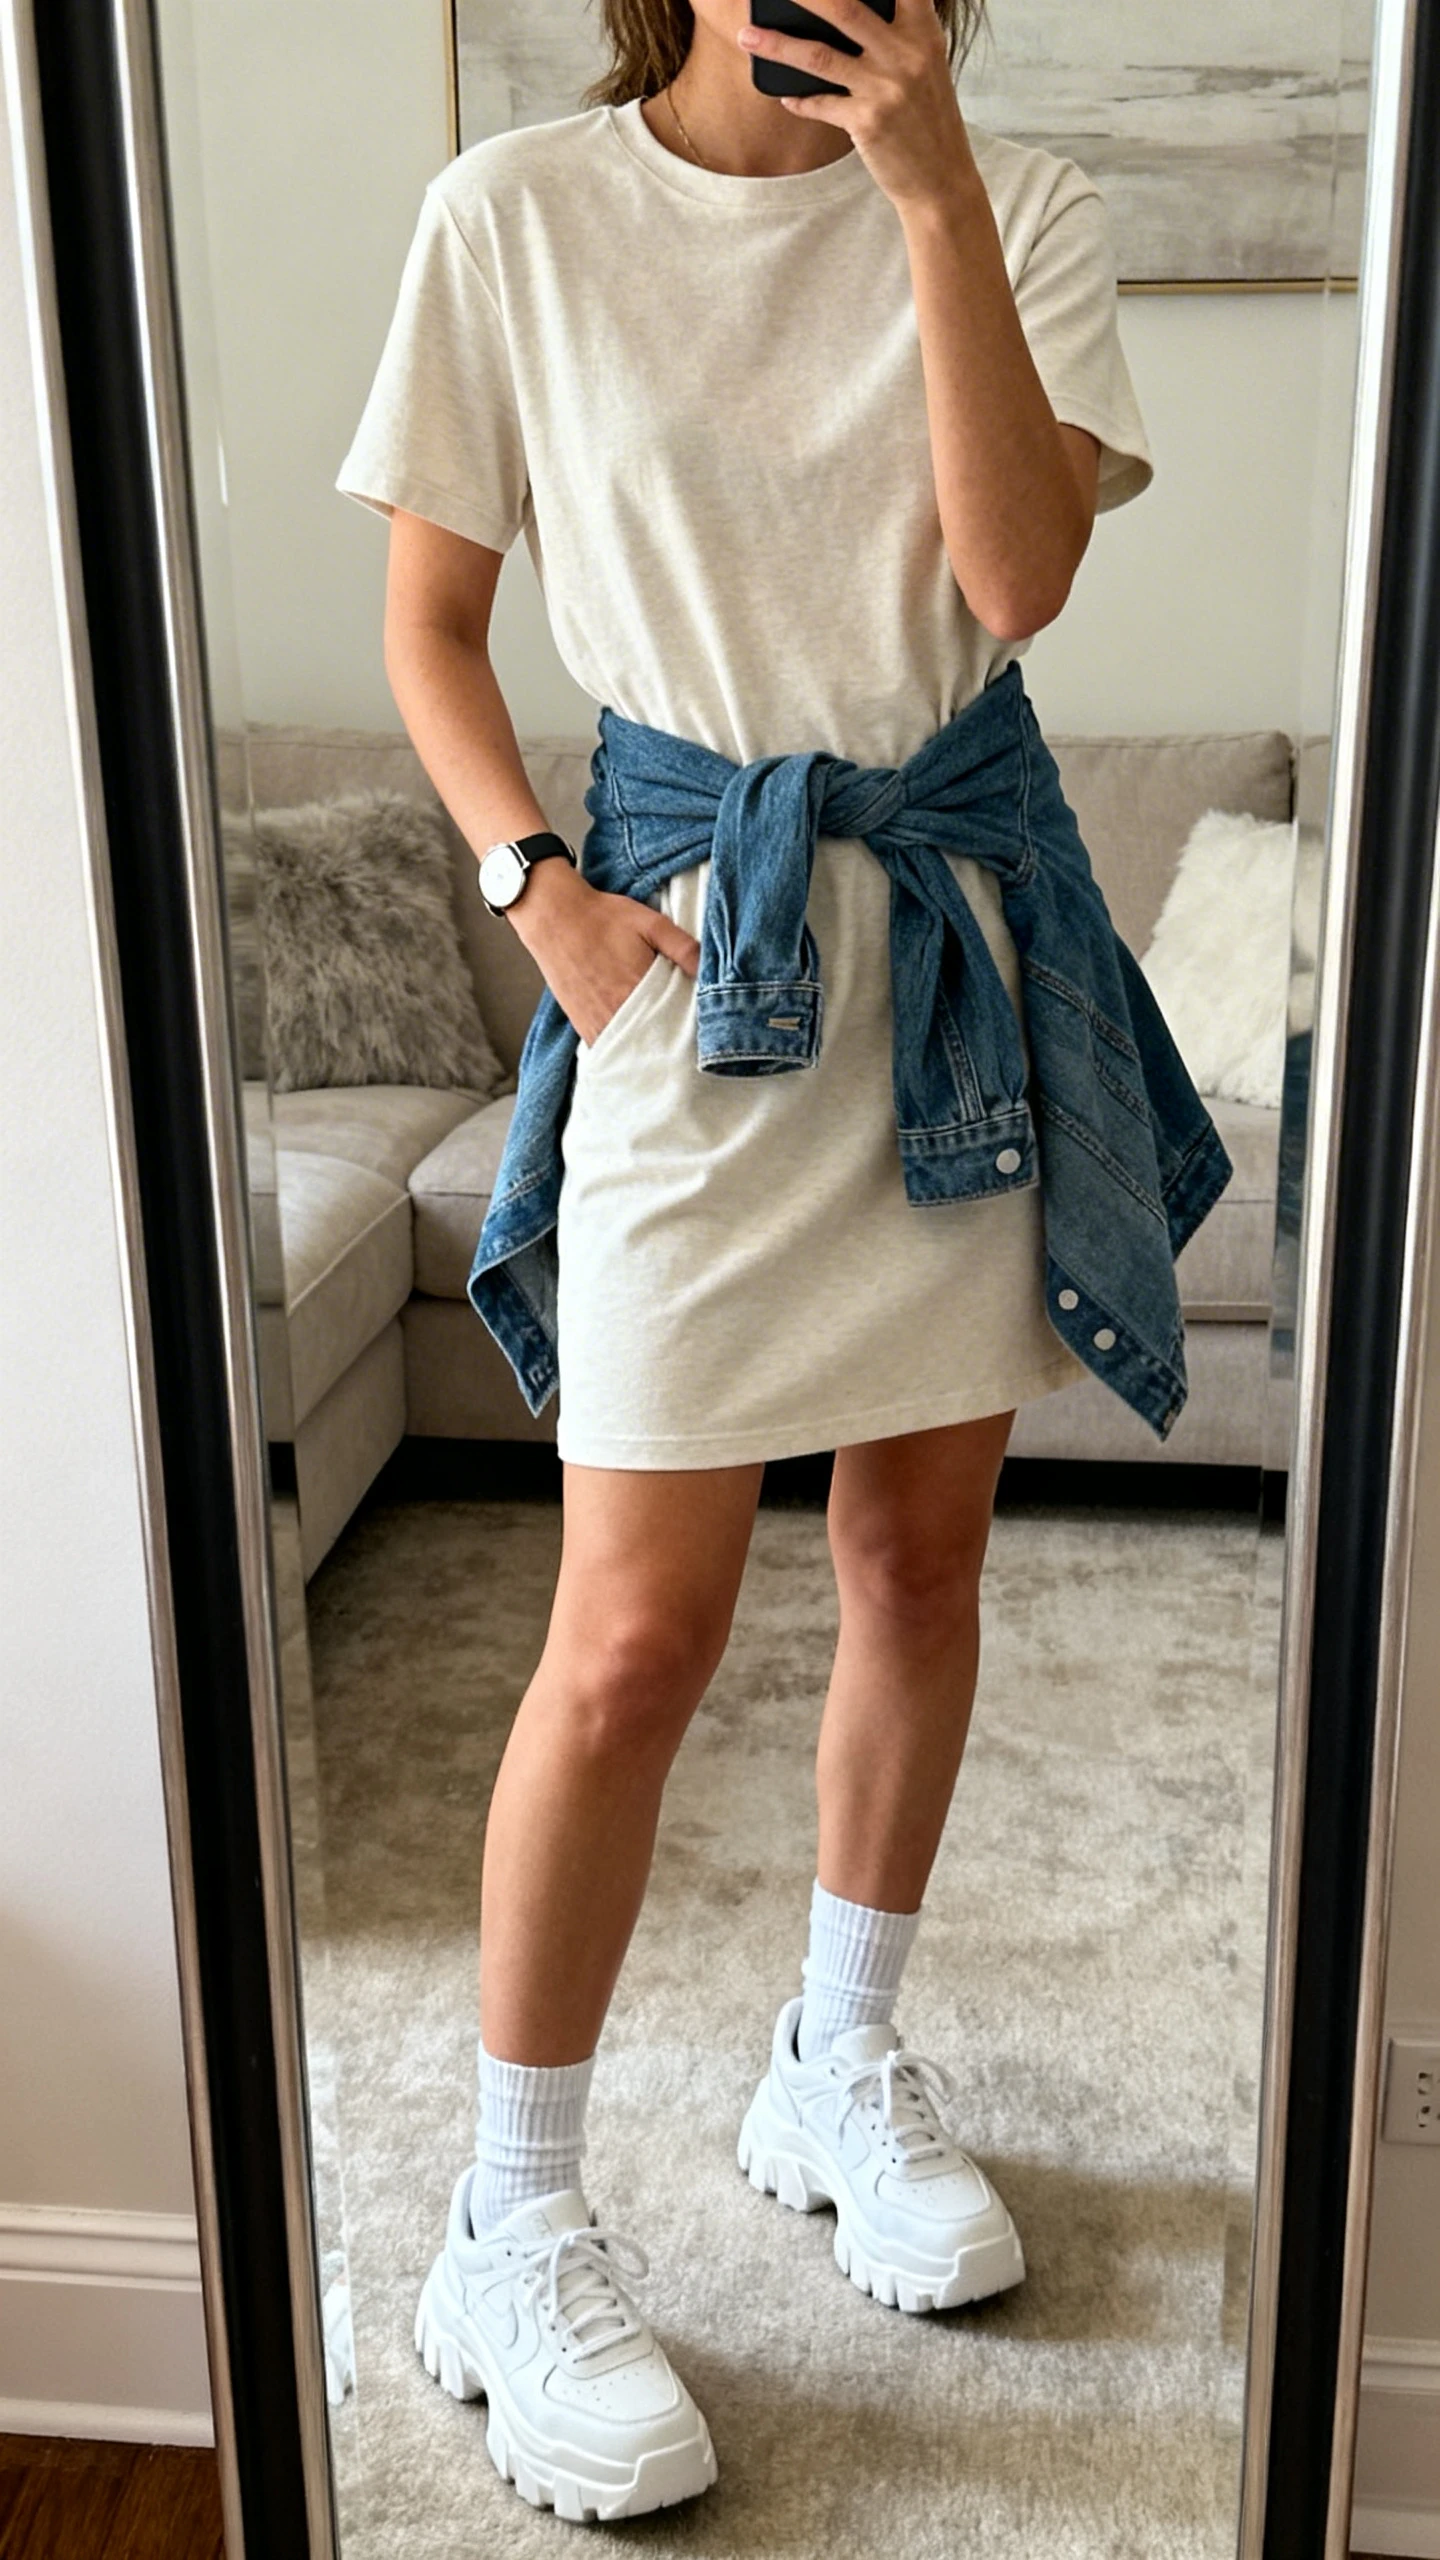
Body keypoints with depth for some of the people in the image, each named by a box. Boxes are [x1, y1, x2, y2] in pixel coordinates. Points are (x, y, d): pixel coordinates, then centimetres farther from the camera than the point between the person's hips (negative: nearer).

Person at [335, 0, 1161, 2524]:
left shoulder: (1015, 203, 3)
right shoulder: (519, 213, -1)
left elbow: (1018, 568, -12)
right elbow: (429, 621, 2)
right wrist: (543, 889, -12)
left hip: (964, 930, 4)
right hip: (701, 957, -3)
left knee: (921, 1550, 12)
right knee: (639, 1631, -6)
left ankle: (839, 2067, 34)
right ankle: (511, 2231, 13)